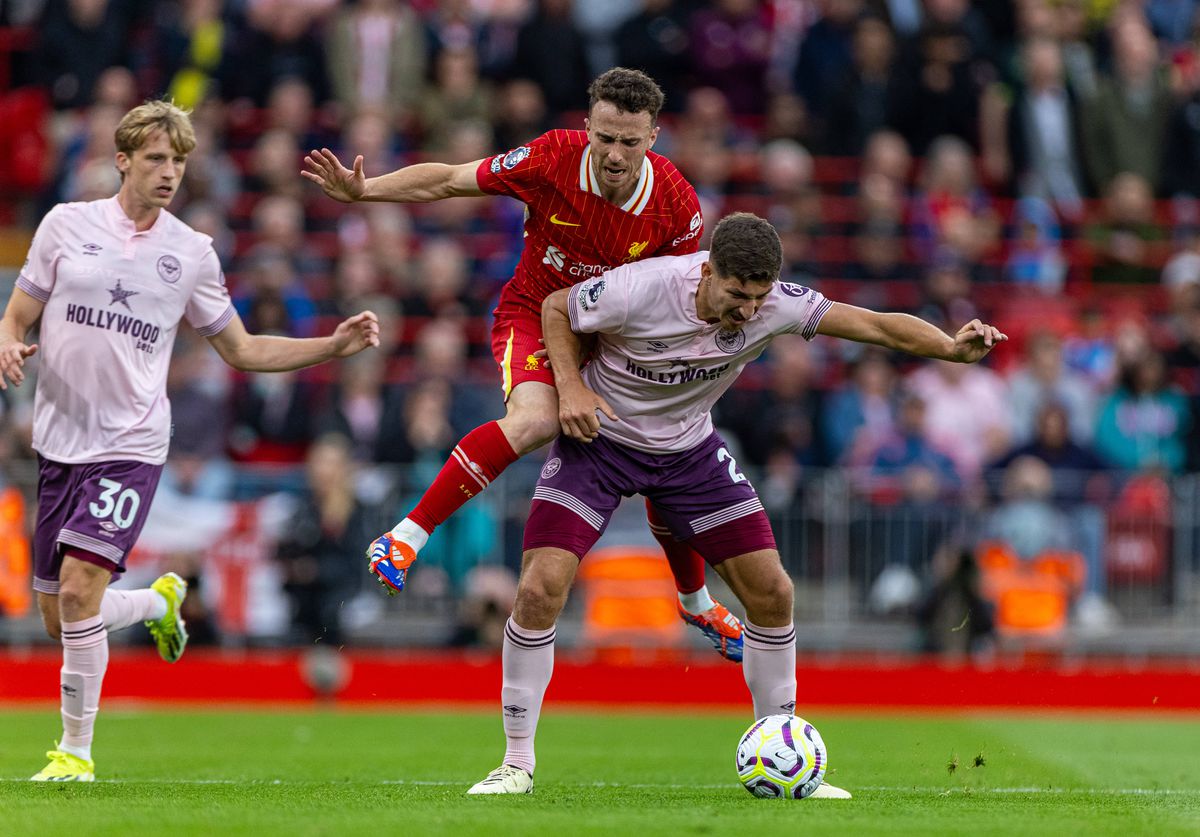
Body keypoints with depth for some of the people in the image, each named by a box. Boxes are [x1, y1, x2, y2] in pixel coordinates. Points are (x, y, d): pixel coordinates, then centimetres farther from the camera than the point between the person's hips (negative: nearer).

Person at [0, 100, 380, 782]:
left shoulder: (192, 251, 5)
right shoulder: (68, 224, 4)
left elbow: (243, 350, 13)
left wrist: (336, 344, 3)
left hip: (131, 444, -2)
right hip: (60, 440, 2)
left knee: (79, 590, -20)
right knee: (59, 618, 6)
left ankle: (77, 750, -7)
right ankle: (161, 601, 37)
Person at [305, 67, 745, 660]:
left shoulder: (677, 205, -19)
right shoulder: (552, 159, -23)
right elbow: (446, 181, -12)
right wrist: (363, 190, -22)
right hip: (532, 315, -3)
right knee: (534, 419, -35)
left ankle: (696, 602, 32)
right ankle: (406, 537, -31)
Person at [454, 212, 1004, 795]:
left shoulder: (775, 306, -20)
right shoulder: (639, 289, -29)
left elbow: (875, 325, -20)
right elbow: (554, 308, -10)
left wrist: (952, 347, -36)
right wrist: (571, 386, -22)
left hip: (688, 450, 4)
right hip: (599, 437, -4)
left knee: (772, 593, -4)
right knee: (540, 589, -19)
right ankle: (517, 763, -4)